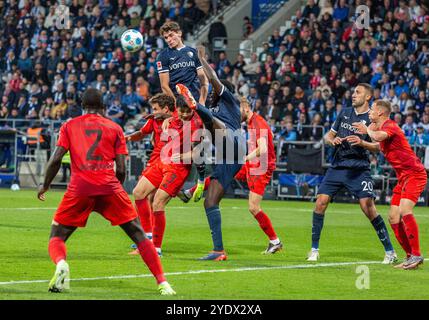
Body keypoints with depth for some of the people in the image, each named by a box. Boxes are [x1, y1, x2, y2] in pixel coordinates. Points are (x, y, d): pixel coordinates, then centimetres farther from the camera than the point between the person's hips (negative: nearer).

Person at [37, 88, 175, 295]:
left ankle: (60, 263, -25)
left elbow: (56, 159, 4)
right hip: (109, 187, 0)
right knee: (138, 234, 9)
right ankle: (162, 282, -1)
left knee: (56, 237, 10)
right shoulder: (114, 128, 15)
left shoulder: (69, 126, 15)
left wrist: (45, 185, 17)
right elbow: (121, 169, 7)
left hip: (79, 188, 0)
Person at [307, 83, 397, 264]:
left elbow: (378, 147, -10)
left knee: (368, 207, -15)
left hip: (359, 170, -4)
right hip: (337, 167, 4)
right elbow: (329, 135, 19)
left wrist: (362, 142, -27)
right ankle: (314, 250, 4)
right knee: (320, 203, -8)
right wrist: (332, 140, -4)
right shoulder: (345, 113, 12)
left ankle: (390, 252, -5)